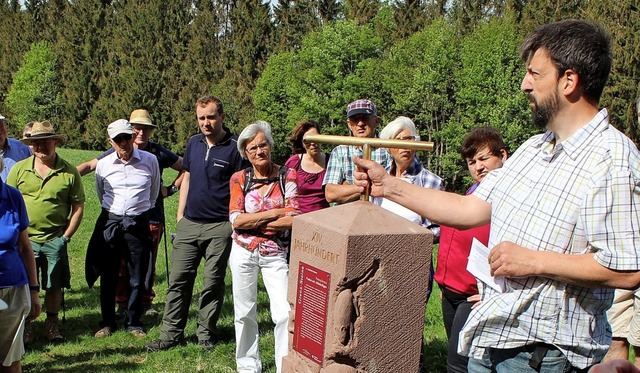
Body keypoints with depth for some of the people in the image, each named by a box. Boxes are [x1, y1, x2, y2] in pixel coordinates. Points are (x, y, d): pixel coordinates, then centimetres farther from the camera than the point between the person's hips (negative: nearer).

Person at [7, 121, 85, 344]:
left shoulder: (69, 172, -1)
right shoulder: (19, 169, 2)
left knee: (54, 285, 7)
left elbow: (78, 207, 1)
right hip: (25, 240, 1)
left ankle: (52, 325, 23)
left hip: (55, 240, -1)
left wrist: (66, 236, -5)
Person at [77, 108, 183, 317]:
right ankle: (122, 304, 16)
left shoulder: (158, 153, 3)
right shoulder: (117, 153, 3)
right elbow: (90, 165, 1)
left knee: (147, 264, 8)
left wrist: (172, 189, 6)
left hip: (151, 219, 0)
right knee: (121, 263, 2)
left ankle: (145, 303, 23)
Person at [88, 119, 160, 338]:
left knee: (137, 278, 4)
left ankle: (134, 323, 18)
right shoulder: (103, 165, 1)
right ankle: (107, 323, 20)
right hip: (110, 223, 1)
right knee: (108, 277, 7)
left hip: (138, 224, -1)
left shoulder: (150, 161, -1)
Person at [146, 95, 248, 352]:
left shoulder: (234, 147, -7)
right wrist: (180, 214, 13)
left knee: (213, 283, 6)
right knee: (179, 280, 6)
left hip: (219, 227, -5)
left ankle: (206, 333, 18)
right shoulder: (193, 143, 9)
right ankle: (171, 334, 13)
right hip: (189, 223, 5)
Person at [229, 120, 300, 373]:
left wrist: (253, 222, -13)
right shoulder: (239, 179, 0)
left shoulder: (287, 176, -4)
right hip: (243, 252, 2)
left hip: (276, 254, -1)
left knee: (285, 313, -10)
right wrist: (275, 213, -15)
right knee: (244, 313, 11)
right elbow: (236, 220, -11)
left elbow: (293, 220, -13)